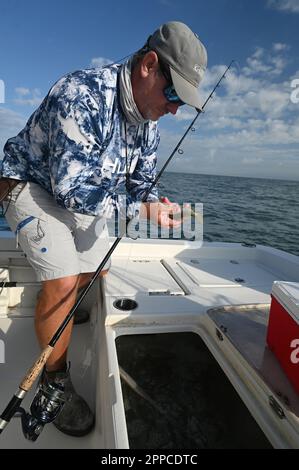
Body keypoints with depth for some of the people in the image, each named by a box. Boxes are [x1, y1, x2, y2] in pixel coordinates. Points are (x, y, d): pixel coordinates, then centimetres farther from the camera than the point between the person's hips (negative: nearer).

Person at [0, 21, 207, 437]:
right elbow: (72, 187, -32)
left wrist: (153, 203, -19)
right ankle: (55, 379, 7)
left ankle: (60, 317, 45)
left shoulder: (148, 120, -4)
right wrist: (139, 208, -28)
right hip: (35, 186, -7)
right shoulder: (83, 94, -30)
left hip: (83, 192, 8)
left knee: (98, 272, 14)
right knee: (63, 283, -18)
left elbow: (141, 179, 3)